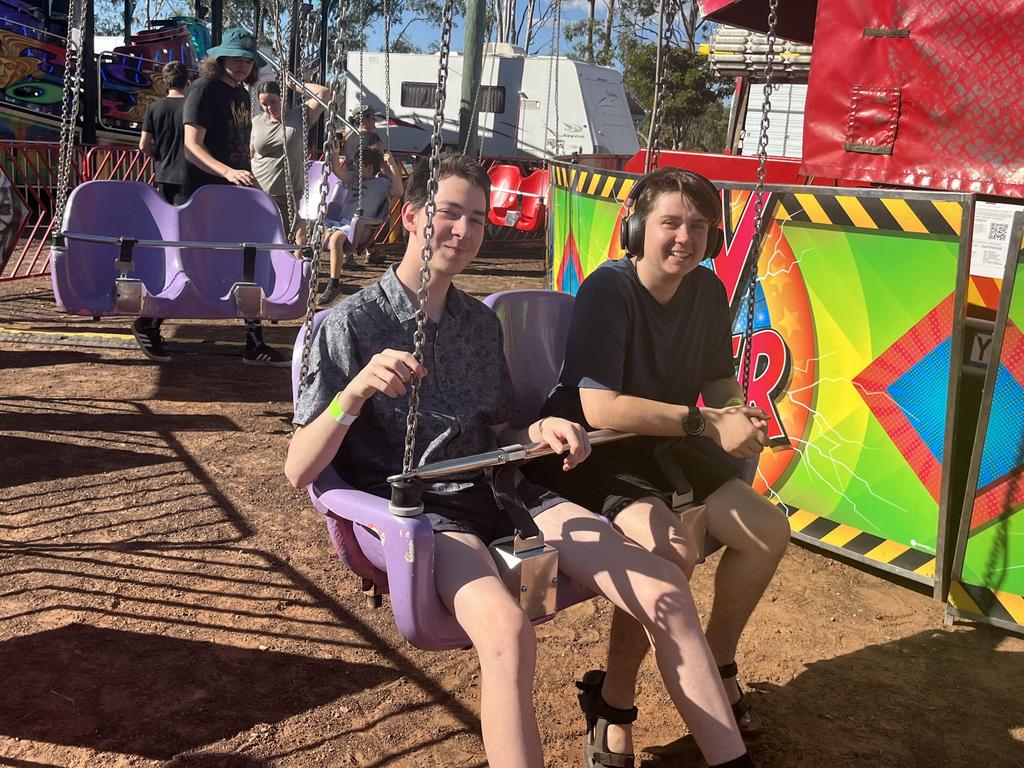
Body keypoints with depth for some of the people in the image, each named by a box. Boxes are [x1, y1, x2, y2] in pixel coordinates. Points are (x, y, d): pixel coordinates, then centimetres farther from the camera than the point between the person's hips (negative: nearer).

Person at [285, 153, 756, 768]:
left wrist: (537, 434, -4)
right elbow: (299, 471, -9)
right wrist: (357, 390, -26)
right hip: (418, 511, -5)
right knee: (508, 630, -37)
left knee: (665, 590, -10)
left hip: (501, 493, 6)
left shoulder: (482, 321, 15)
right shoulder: (352, 324, -3)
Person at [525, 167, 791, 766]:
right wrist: (708, 423, -27)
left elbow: (720, 381, 13)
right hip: (589, 450, -8)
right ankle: (614, 700, -7)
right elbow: (600, 407, -29)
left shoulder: (707, 290, 2)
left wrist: (739, 414, -12)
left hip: (664, 447, 8)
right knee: (674, 548, -31)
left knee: (769, 531, -1)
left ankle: (716, 663, 23)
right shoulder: (609, 289, -20)